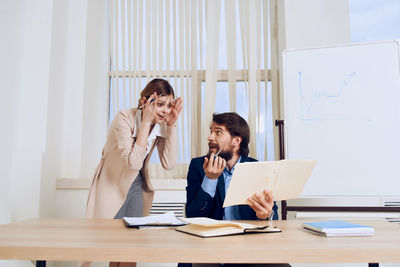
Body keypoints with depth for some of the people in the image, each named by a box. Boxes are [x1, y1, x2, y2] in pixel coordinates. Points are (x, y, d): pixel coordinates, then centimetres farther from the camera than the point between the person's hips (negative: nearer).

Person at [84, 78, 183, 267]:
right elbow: (134, 162, -33)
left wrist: (172, 125, -20)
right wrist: (146, 121, -32)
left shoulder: (161, 124, -8)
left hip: (136, 186, 5)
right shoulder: (125, 118, -23)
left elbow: (168, 163, -15)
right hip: (112, 186, -4)